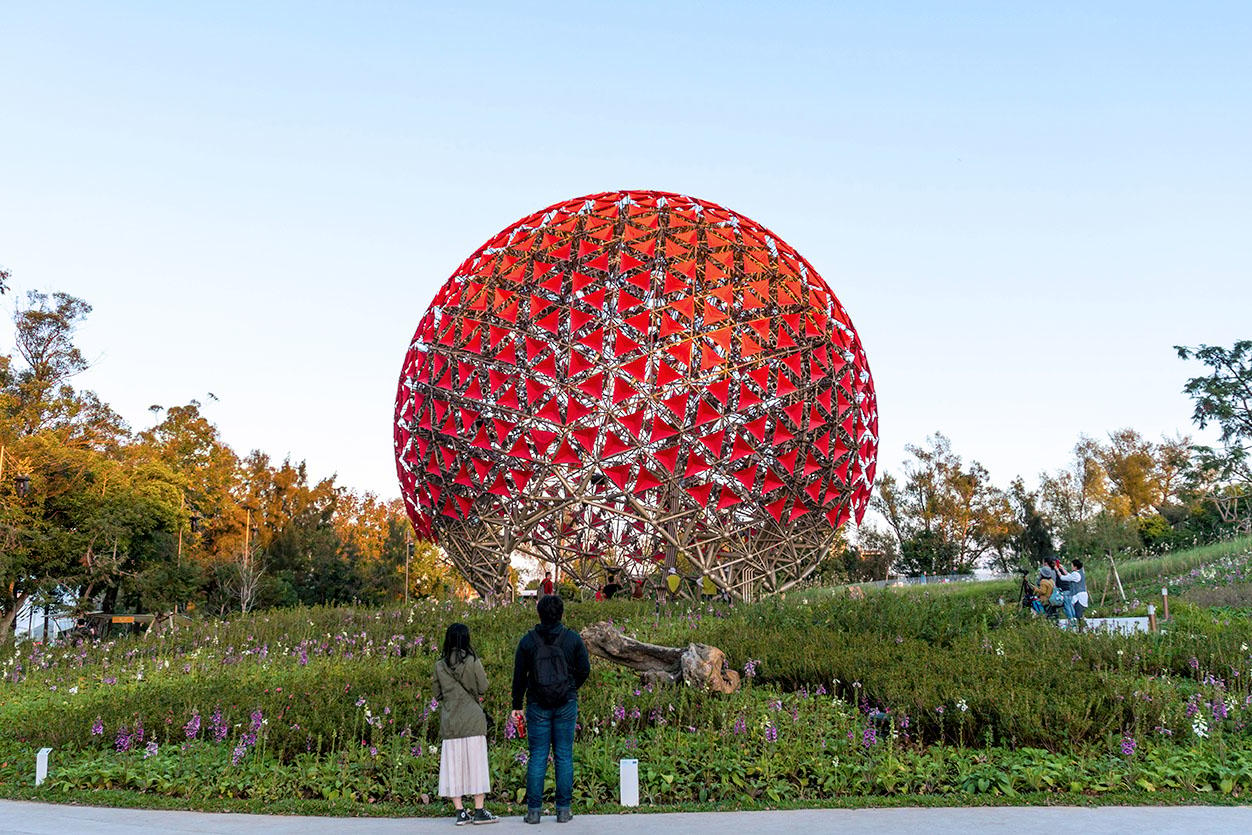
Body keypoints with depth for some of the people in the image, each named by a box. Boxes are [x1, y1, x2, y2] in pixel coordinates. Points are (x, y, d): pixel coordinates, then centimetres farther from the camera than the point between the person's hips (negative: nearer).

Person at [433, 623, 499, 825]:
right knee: (475, 763, 4)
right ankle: (479, 811, 7)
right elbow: (483, 687, -4)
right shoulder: (472, 661, -8)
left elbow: (437, 693, 8)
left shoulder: (440, 665, 1)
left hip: (449, 721, 3)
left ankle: (460, 811, 9)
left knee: (453, 765, 7)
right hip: (472, 719, -3)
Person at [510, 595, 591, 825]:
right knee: (564, 756, 6)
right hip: (566, 704, 0)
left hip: (537, 706, 0)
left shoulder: (528, 640, -2)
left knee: (537, 756, 5)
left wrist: (516, 706, 9)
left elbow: (519, 676, 1)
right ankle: (563, 810, 8)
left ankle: (533, 810, 5)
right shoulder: (573, 639, -2)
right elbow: (584, 670, 2)